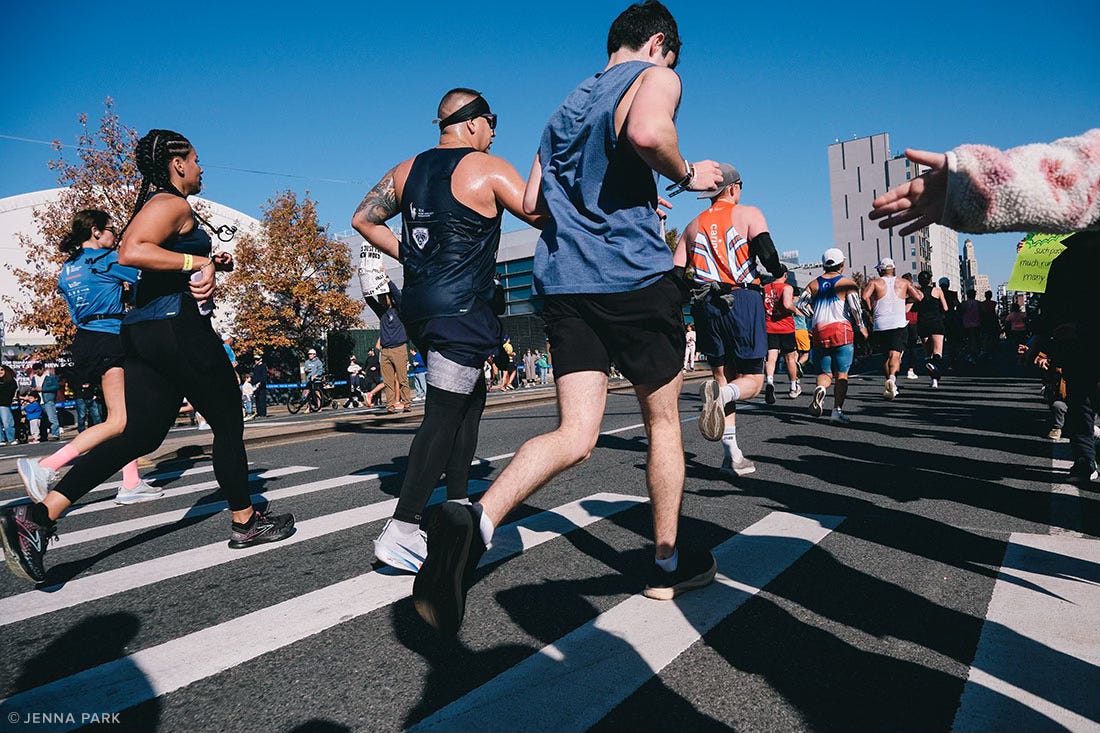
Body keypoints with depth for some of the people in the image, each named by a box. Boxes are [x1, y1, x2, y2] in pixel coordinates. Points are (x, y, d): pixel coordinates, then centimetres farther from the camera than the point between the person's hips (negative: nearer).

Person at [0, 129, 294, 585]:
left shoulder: (157, 205, 23)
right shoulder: (172, 203, -8)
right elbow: (131, 252, -26)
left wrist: (207, 264, 21)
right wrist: (198, 262, -22)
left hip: (143, 332, 10)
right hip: (176, 325, -10)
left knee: (141, 434, 6)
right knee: (228, 423, 4)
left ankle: (38, 515, -3)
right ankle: (246, 523, 16)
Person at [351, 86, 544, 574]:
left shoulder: (407, 170, 16)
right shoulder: (488, 169, -4)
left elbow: (364, 219, 19)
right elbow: (545, 216, -6)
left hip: (418, 303, 8)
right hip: (461, 308, -8)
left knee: (471, 397, 19)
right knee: (444, 415, -8)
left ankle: (458, 505, 23)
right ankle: (400, 533, -9)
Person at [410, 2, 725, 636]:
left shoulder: (568, 105, 25)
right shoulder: (655, 77, 4)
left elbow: (531, 202, 21)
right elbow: (646, 132, -22)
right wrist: (687, 174, -2)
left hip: (565, 280, 6)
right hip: (635, 274, -5)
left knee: (575, 436, 1)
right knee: (663, 418, 12)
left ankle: (478, 521, -24)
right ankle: (668, 564, 24)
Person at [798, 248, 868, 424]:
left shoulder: (813, 284, 11)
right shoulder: (848, 284, 1)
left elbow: (801, 305, 5)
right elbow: (855, 307, -9)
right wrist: (861, 328, 5)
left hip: (819, 332, 3)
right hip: (842, 330, -3)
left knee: (825, 373, 12)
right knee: (841, 374, 4)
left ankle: (820, 389, -21)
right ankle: (837, 411, -3)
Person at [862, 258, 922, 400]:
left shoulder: (874, 283, 5)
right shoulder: (904, 282, 10)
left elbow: (865, 296, -13)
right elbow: (918, 297, 5)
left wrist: (871, 309, 2)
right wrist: (906, 297, 23)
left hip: (880, 325, 1)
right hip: (899, 324, 0)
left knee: (885, 355, 15)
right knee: (895, 354, -9)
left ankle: (890, 384, 19)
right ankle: (892, 378, -35)